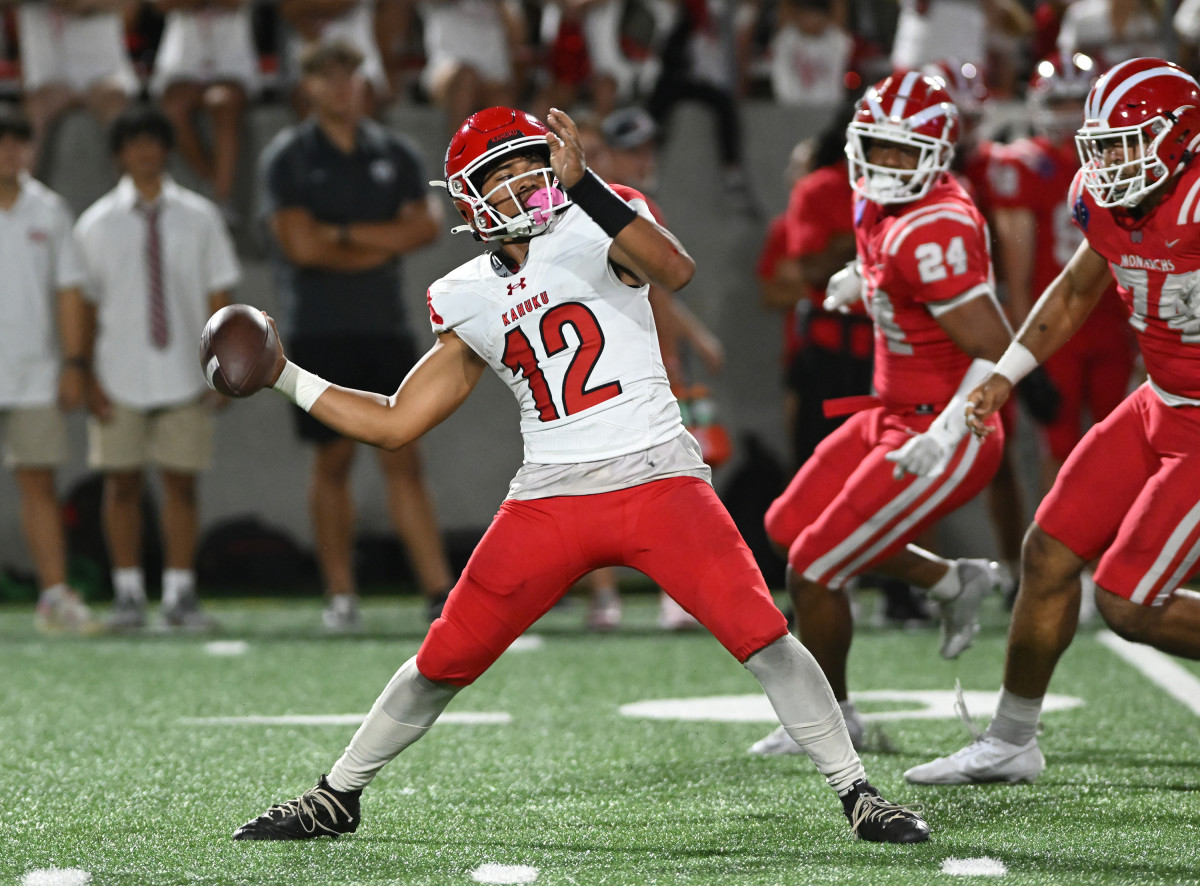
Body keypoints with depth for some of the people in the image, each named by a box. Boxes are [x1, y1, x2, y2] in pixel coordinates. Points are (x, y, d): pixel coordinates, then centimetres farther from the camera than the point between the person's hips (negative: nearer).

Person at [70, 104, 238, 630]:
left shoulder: (198, 218, 6)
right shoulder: (97, 224, 4)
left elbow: (218, 294, 7)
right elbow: (82, 305, 4)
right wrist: (86, 375, -3)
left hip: (185, 378, 0)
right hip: (120, 379, 0)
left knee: (180, 483, 1)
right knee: (122, 483, 2)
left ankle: (180, 594, 7)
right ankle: (128, 593, 9)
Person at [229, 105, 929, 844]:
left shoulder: (591, 232, -2)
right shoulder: (469, 301, 11)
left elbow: (676, 272, -26)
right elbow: (395, 424, 17)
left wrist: (584, 185, -34)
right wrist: (286, 378, 15)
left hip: (656, 480, -4)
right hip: (551, 499, 4)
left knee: (762, 637, -17)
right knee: (444, 661, 6)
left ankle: (858, 795, -5)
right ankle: (336, 798, 24)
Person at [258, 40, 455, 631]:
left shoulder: (394, 155, 11)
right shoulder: (287, 157, 1)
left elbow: (425, 225, -1)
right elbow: (300, 244, -10)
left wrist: (343, 235, -8)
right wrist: (381, 246, -2)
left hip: (387, 329, 2)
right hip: (321, 331, -2)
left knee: (404, 461, -2)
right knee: (334, 461, 0)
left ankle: (438, 590, -8)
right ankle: (340, 596, 6)